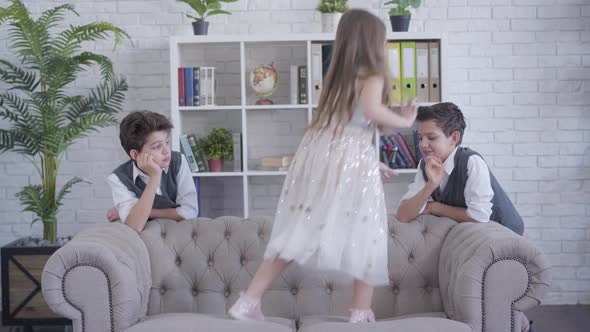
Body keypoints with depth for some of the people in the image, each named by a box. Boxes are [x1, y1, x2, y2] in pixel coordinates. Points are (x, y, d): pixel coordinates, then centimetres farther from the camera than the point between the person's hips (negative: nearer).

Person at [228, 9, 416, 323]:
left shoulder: (336, 76, 21)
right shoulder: (372, 76, -1)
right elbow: (371, 110, -21)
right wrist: (404, 120, -5)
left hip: (320, 151, 7)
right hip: (350, 159, -7)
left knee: (300, 232, 8)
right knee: (363, 235, 6)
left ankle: (248, 301, 5)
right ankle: (361, 312, 11)